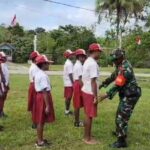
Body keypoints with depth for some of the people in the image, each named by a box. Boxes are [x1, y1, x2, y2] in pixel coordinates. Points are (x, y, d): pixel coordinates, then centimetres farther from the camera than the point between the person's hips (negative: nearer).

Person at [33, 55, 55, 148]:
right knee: (41, 121, 1)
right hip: (43, 98, -10)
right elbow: (45, 92, -24)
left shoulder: (38, 74, 10)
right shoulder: (43, 75, -20)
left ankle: (40, 139, 29)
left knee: (40, 121, 18)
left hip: (39, 96, 10)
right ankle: (40, 142, 12)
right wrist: (47, 106, -22)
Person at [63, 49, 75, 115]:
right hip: (69, 83, -10)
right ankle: (67, 111, 6)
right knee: (68, 97, -2)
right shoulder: (69, 63, -16)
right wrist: (73, 83, -18)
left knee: (68, 97, 14)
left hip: (67, 83, 10)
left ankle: (67, 110, 22)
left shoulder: (67, 63, 15)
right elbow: (70, 74, -20)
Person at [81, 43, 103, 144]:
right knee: (89, 115, 1)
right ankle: (87, 138, 12)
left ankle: (88, 135, 29)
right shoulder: (93, 63, -20)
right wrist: (96, 96, -19)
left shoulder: (88, 61, 11)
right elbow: (93, 81, -22)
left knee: (88, 115, 17)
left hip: (86, 91, 10)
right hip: (90, 93, -10)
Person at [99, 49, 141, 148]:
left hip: (130, 96, -10)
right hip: (126, 95, 10)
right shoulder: (121, 66, 9)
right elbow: (112, 77, 18)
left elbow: (118, 85, -29)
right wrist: (102, 85, 16)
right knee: (120, 114, 23)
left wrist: (107, 95, -31)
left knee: (122, 117, -6)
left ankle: (122, 141, 3)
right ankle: (119, 132, 41)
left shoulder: (125, 68, -24)